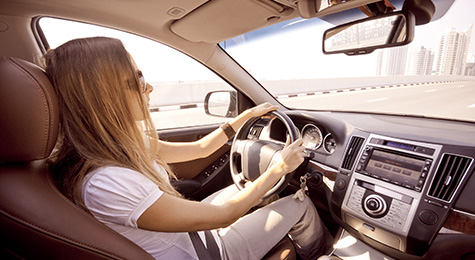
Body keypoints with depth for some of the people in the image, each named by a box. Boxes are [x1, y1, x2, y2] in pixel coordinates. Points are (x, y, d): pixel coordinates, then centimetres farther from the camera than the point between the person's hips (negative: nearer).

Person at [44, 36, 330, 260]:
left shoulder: (124, 145, -9)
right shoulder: (106, 183, -36)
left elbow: (199, 148, -1)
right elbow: (221, 215, -29)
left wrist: (247, 114, 4)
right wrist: (279, 168, -19)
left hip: (190, 229, 7)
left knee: (246, 182, 19)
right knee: (300, 205, 0)